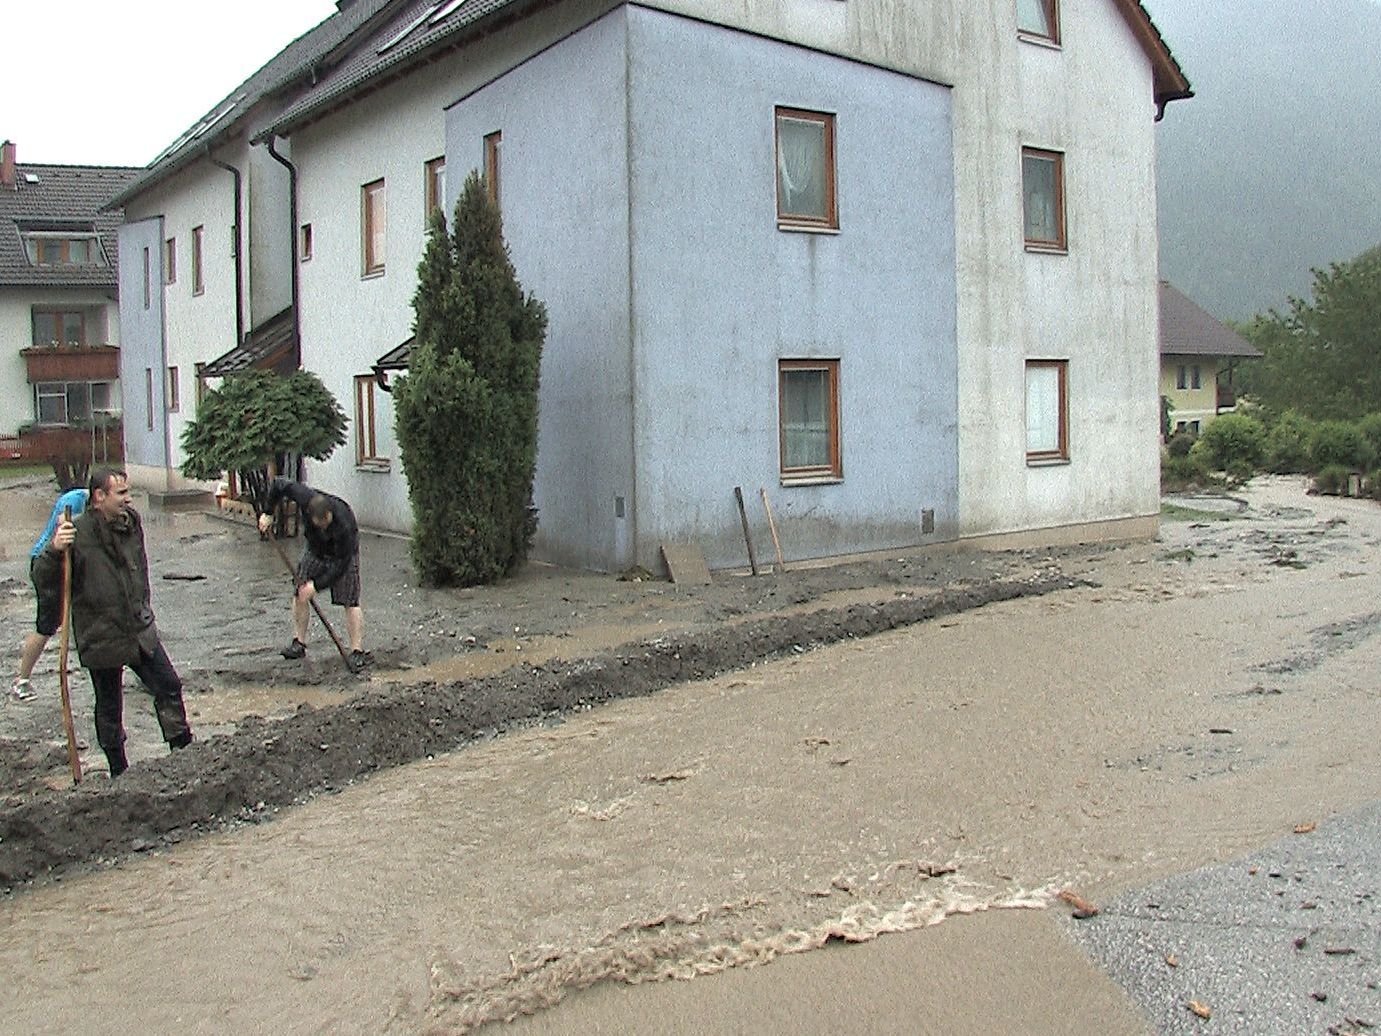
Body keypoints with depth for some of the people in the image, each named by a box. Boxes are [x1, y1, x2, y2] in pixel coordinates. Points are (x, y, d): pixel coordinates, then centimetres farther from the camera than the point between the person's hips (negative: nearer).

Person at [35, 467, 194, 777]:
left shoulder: (131, 523, 3)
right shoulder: (77, 533, -17)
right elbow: (43, 580, -16)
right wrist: (55, 550, -34)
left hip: (140, 630, 6)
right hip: (101, 639, -5)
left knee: (169, 687, 10)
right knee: (109, 708, 8)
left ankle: (183, 748, 25)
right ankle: (119, 771, 23)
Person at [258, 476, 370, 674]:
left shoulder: (345, 524, -41)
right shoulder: (305, 498, -32)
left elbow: (342, 563, -31)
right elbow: (279, 483, -13)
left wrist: (317, 585, -29)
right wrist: (268, 513, -10)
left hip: (344, 554, -5)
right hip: (315, 550, 5)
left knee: (350, 602, -12)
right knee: (299, 593, 2)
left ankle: (357, 652, -10)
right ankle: (298, 643, 14)